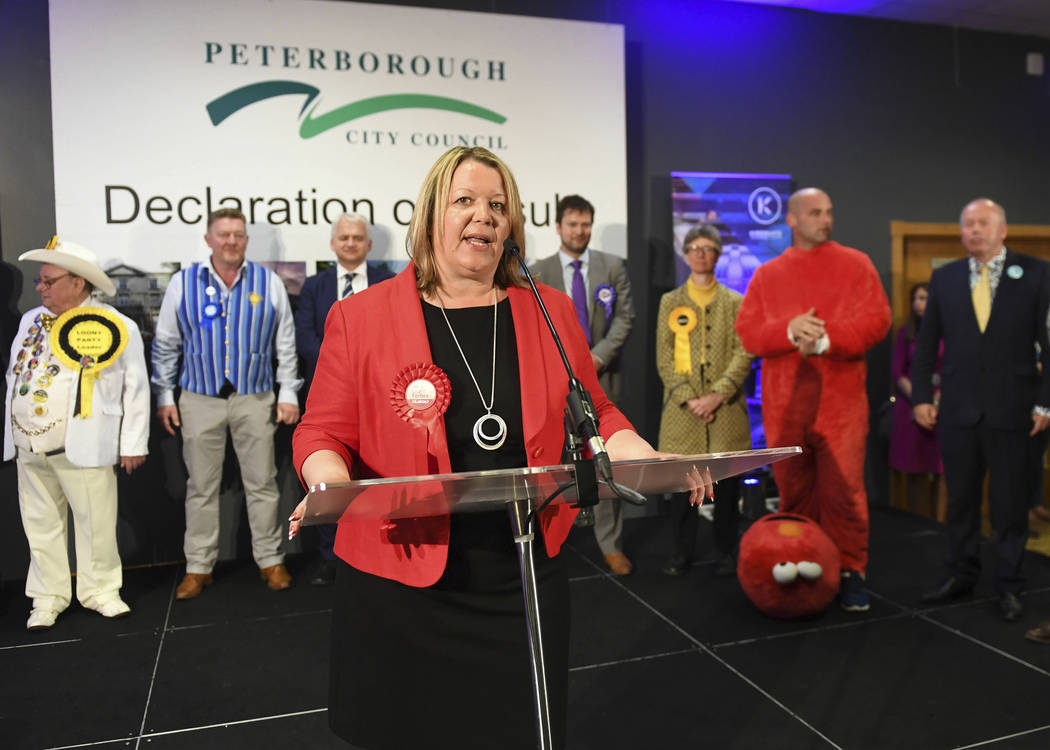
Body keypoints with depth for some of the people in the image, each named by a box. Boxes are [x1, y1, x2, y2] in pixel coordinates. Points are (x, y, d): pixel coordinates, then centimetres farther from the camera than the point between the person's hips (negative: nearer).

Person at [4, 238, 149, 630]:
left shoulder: (114, 327, -6)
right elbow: (14, 375, 18)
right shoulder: (30, 321, 11)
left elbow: (136, 389, -5)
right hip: (29, 448, 5)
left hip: (82, 447, -5)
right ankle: (47, 597, 25)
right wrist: (13, 432, 14)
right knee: (41, 525, 12)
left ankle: (100, 590, 20)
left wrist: (133, 443, -6)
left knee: (95, 523, 3)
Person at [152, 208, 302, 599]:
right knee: (201, 487, 8)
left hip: (255, 399, 0)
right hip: (200, 401, 0)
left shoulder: (269, 283, 2)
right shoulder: (182, 283, 2)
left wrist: (288, 394, 2)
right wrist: (164, 396, 4)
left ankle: (270, 560, 19)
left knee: (262, 483, 6)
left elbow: (286, 344, 5)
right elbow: (165, 345, 7)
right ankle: (199, 566, 20)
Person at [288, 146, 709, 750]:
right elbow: (323, 434, -1)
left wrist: (653, 461, -5)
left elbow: (594, 416, 11)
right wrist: (331, 485, -21)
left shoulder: (550, 311, 5)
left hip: (525, 583, 2)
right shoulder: (360, 318, -3)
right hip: (401, 587, -1)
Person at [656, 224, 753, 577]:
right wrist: (689, 398, -9)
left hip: (726, 410, 0)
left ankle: (726, 553, 17)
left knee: (726, 484, 4)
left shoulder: (735, 302, 10)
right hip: (683, 411, 0)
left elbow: (744, 354, 0)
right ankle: (681, 553, 15)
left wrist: (717, 395, -13)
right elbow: (664, 358, 4)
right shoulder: (670, 302, 11)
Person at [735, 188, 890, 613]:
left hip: (840, 399, -2)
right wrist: (789, 332, -16)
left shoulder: (855, 264, 7)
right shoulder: (767, 274, 11)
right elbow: (747, 332, 2)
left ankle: (849, 572, 13)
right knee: (794, 492, 10)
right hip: (784, 404, 2)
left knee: (844, 491, -2)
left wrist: (826, 339, -18)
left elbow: (877, 319, -4)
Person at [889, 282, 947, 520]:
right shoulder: (906, 332, 9)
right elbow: (896, 371, 5)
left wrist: (940, 397, -13)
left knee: (940, 470, -5)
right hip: (910, 407, 2)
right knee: (915, 470, 2)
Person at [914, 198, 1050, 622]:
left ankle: (1008, 586, 21)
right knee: (960, 499, 11)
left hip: (1012, 411, -2)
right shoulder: (944, 278, 7)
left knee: (1010, 503, 7)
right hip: (958, 410, 2)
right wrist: (921, 396, 2)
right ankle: (961, 576, 25)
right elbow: (927, 343, 9)